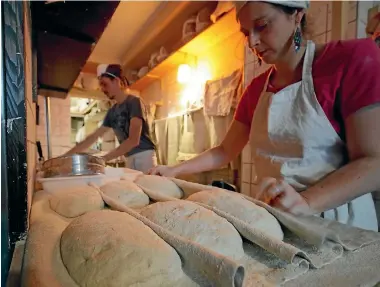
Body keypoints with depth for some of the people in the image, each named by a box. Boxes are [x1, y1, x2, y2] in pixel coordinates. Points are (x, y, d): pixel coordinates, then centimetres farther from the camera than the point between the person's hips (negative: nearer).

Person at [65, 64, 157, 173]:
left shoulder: (134, 101, -9)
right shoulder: (112, 112, 13)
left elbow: (134, 140, -19)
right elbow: (93, 137, 17)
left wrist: (103, 159, -21)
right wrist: (67, 155, 12)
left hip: (144, 155, -6)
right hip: (130, 159, 6)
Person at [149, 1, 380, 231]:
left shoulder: (353, 59, -12)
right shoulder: (256, 88, 4)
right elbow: (226, 151, 6)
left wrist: (307, 202, -32)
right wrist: (175, 170, -4)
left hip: (336, 222, -4)